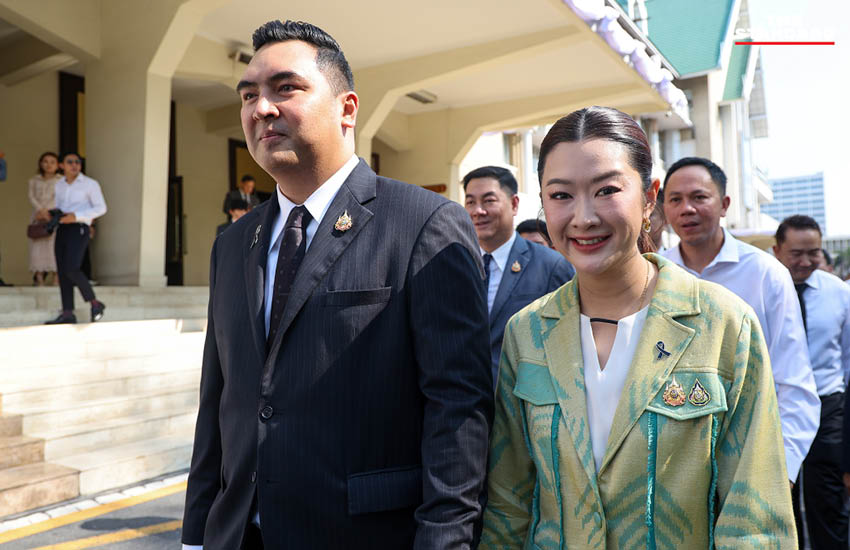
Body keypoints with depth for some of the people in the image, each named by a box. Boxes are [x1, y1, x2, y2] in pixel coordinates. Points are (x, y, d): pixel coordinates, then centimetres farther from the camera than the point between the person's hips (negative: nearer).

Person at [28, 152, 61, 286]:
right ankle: (39, 279, -6)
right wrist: (41, 210, -15)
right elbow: (31, 196, 2)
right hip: (38, 218, 2)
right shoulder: (33, 181, 16)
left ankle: (56, 279, -13)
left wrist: (48, 211, -15)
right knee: (38, 247, -6)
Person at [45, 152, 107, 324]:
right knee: (62, 271, 1)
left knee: (71, 269, -20)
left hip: (79, 229, -7)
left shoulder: (91, 184, -3)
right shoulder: (60, 185, 15)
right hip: (62, 229, 7)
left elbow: (101, 208, -8)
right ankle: (67, 314, 3)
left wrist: (76, 216, -18)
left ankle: (95, 303, -5)